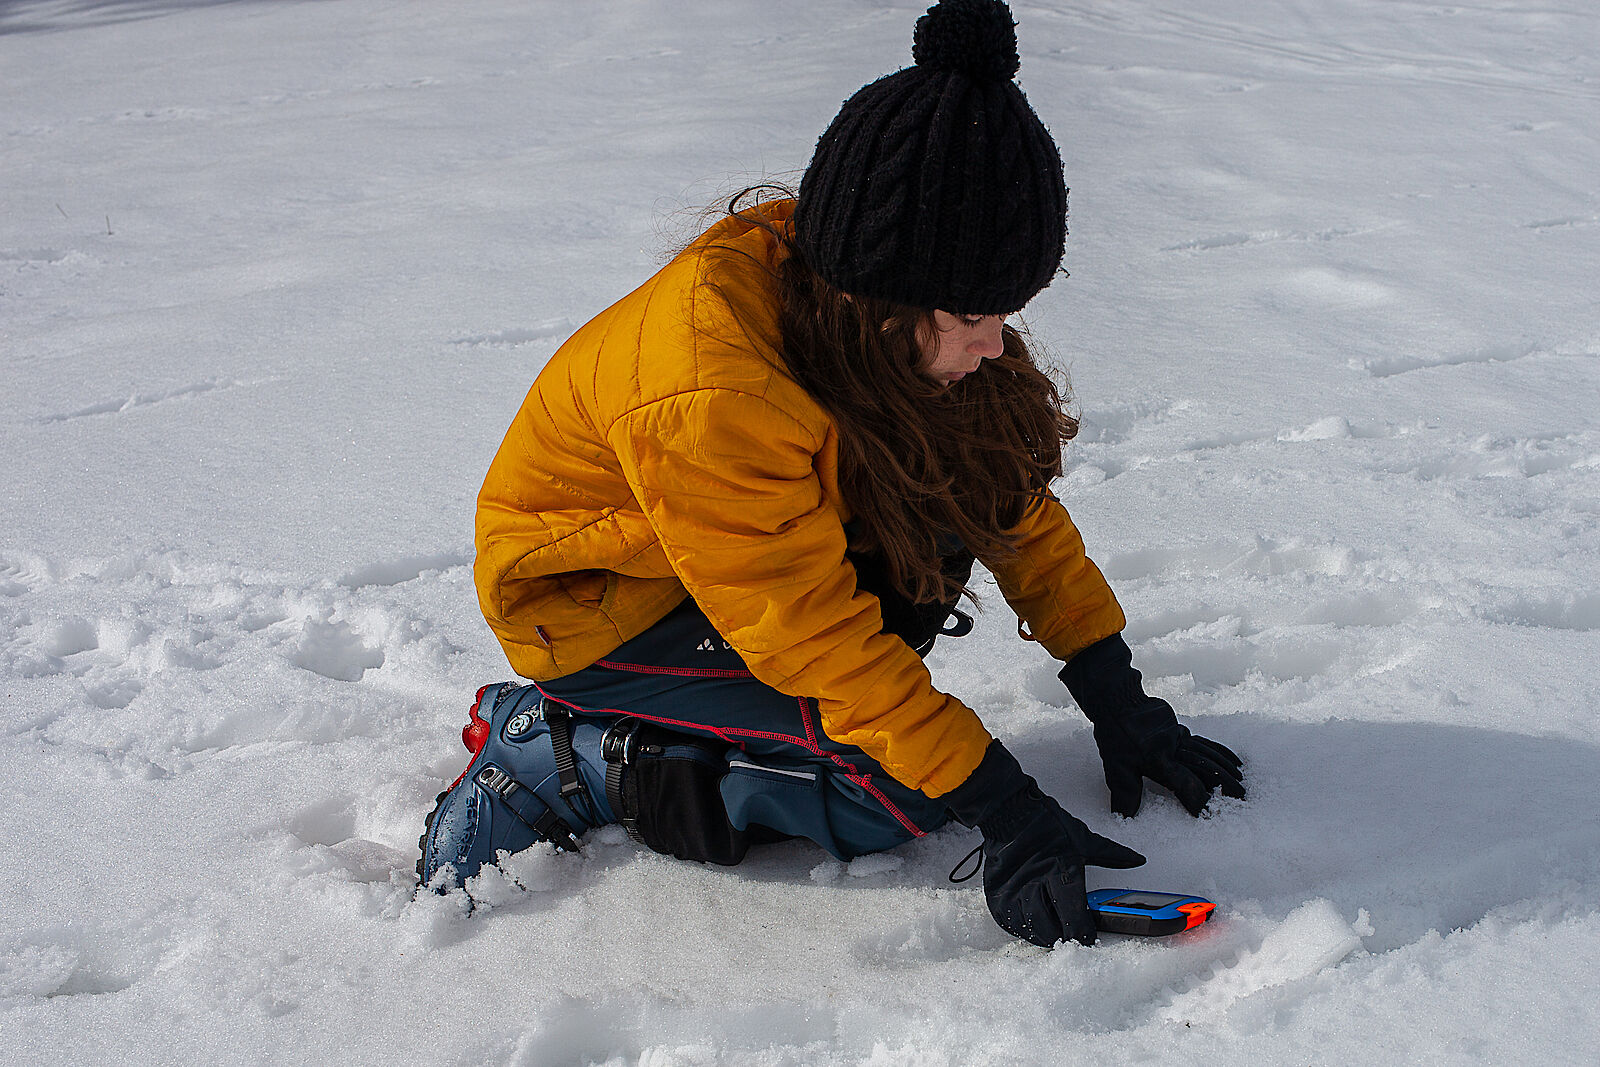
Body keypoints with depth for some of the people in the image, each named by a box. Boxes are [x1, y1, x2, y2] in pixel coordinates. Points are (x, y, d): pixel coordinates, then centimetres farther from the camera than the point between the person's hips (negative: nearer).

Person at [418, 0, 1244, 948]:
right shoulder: (709, 398, -36)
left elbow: (1012, 494, -2)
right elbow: (819, 634, -30)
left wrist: (1115, 693, -3)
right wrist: (1009, 814, -28)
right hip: (594, 606, -8)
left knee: (963, 480, -11)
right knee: (903, 789, -19)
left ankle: (737, 708, 0)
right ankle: (553, 756, -7)